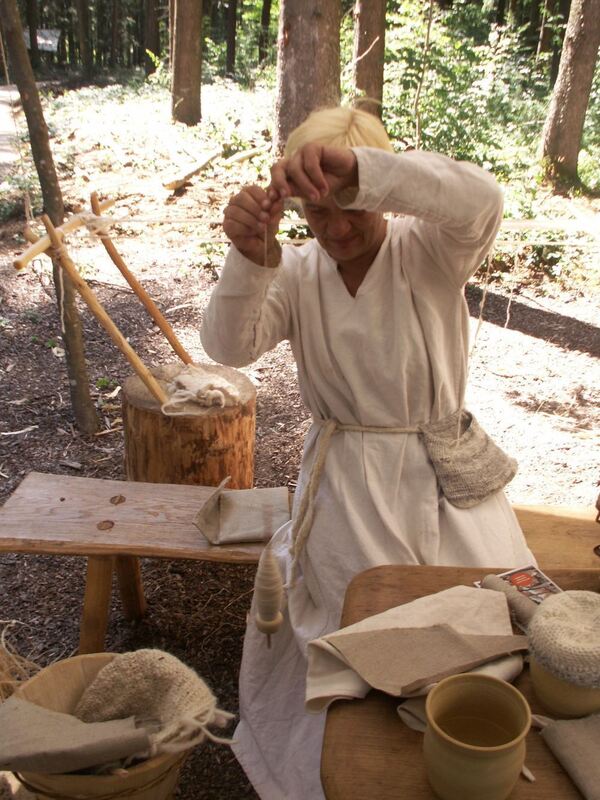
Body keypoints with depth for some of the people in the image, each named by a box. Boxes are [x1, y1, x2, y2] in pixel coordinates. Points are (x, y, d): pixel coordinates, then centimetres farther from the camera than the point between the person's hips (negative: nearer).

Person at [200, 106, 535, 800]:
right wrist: (250, 259, -34)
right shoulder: (298, 273, 0)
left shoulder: (428, 250, -8)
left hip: (442, 481, 0)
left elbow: (480, 203, -32)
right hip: (345, 489, 1)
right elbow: (230, 346, -14)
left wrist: (356, 168, -45)